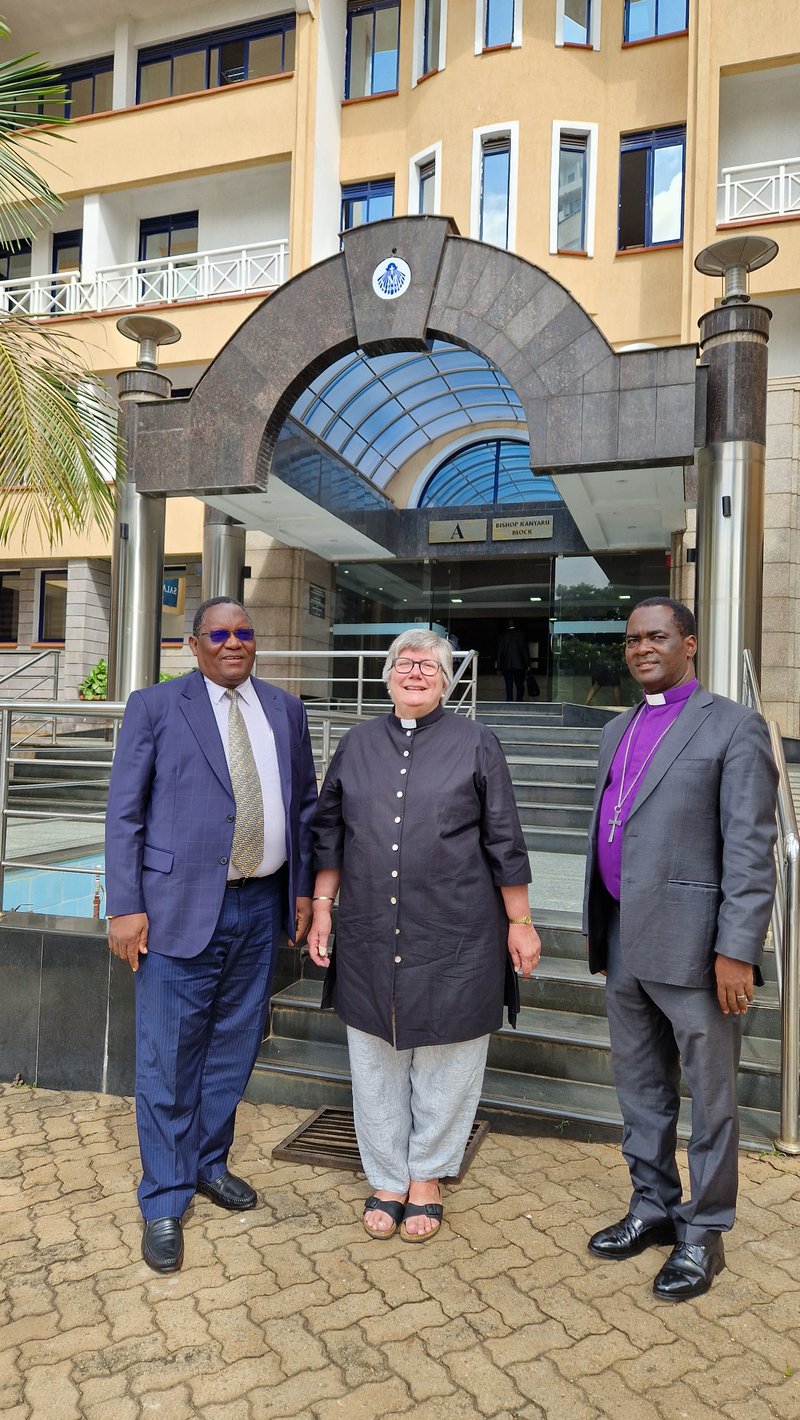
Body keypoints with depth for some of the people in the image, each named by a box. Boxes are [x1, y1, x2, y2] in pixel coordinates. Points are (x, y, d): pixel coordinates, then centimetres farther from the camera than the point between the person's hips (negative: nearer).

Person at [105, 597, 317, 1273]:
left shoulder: (285, 709, 9)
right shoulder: (155, 706, -2)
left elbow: (304, 804, 13)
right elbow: (124, 811, -4)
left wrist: (304, 888, 10)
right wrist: (125, 907, -10)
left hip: (260, 907, 4)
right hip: (181, 907, -4)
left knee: (233, 1048, 17)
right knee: (168, 1060, 5)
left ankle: (208, 1163, 39)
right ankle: (164, 1203, 23)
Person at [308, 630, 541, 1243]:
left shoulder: (475, 744, -1)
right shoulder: (358, 744, 7)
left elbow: (504, 840, -1)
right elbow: (329, 831, 11)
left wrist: (520, 922, -1)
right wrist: (321, 905, 6)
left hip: (454, 939, -2)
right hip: (370, 935, 3)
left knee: (444, 1063, 10)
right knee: (375, 1061, 13)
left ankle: (426, 1177, 32)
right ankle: (386, 1179, 33)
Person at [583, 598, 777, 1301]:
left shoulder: (733, 727, -7)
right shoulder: (618, 731, 14)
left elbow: (750, 849, -13)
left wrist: (737, 949, -17)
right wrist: (600, 933, 15)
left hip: (691, 945, -6)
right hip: (625, 944, 7)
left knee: (710, 1096, 9)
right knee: (641, 1090, 19)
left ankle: (704, 1232, 27)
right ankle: (653, 1207, 37)